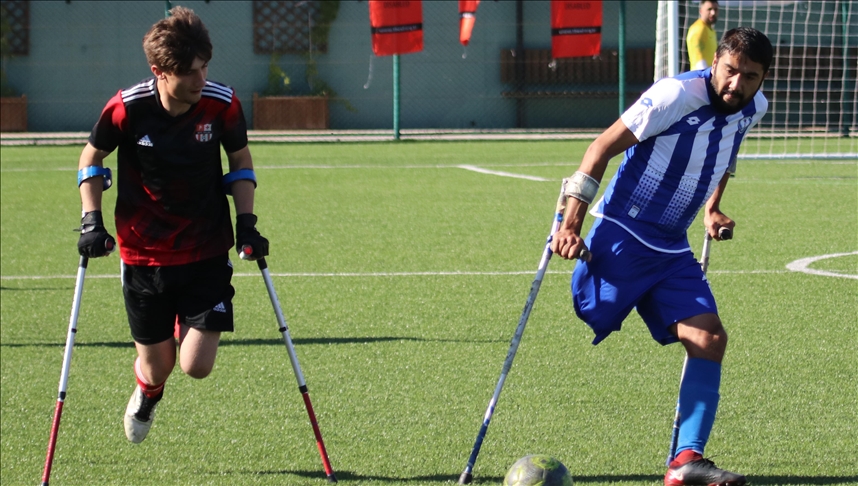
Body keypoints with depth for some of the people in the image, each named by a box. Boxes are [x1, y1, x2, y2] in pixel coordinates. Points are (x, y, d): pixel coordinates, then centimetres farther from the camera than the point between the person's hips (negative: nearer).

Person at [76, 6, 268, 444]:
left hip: (207, 251, 1)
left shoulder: (222, 104, -13)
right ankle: (147, 394, 46)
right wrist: (91, 219, -7)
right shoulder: (126, 109, -17)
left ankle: (191, 324, 29)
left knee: (197, 367, -9)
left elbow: (240, 161, 6)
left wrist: (246, 222, -4)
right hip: (143, 253, -1)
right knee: (156, 369, 6)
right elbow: (92, 158, 3)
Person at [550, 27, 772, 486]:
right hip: (620, 236, -7)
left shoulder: (752, 109, 3)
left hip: (672, 250, 7)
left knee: (710, 340, -8)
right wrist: (571, 223, -21)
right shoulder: (676, 95, -18)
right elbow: (603, 146, -15)